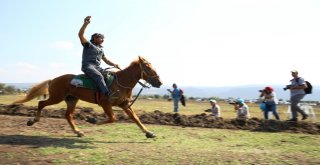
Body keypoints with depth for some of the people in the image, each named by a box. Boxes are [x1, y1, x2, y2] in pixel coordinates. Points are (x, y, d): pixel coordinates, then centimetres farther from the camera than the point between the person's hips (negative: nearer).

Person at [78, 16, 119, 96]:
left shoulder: (101, 49, 26)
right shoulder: (88, 44, 7)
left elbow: (106, 61, 29)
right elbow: (80, 35, -10)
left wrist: (114, 64, 8)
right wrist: (85, 24, -24)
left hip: (97, 67, 7)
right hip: (88, 66, -7)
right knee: (99, 76, -33)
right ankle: (109, 94, -48)